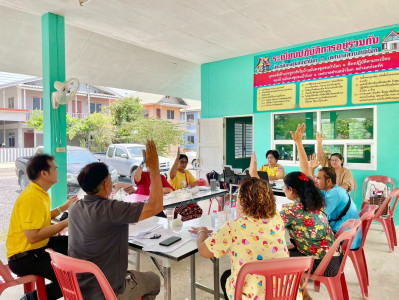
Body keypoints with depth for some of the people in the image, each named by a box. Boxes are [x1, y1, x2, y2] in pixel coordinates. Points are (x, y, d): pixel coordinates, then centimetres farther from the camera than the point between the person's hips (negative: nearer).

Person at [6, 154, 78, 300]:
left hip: (37, 247, 10)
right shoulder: (32, 197, -24)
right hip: (23, 258, -10)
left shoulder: (39, 192, 7)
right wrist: (65, 223, -23)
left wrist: (64, 207, 14)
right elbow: (33, 236, -28)